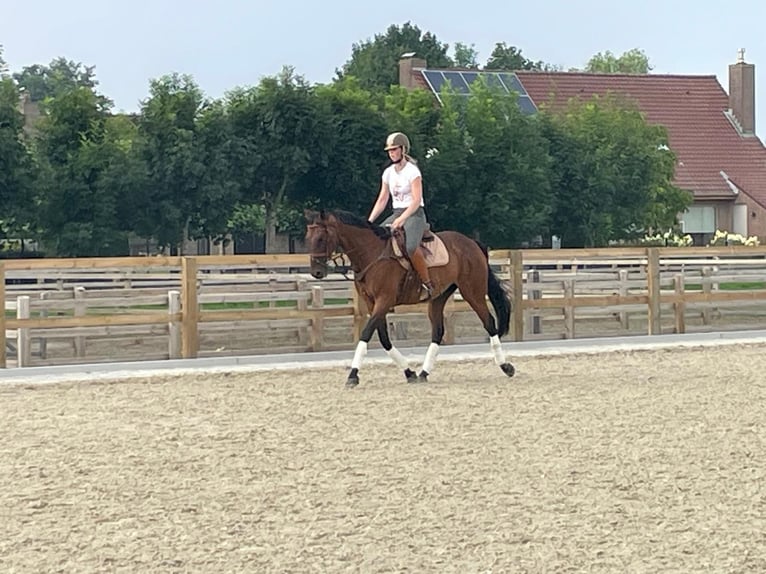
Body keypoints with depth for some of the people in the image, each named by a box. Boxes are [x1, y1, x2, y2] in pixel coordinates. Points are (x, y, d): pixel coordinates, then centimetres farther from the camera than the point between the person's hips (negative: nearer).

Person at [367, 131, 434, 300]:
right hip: (396, 214, 8)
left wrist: (402, 219, -28)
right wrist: (369, 222, 2)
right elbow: (382, 200, 14)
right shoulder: (388, 173, 11)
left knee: (411, 247, -34)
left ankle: (427, 284, -23)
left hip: (414, 214, -8)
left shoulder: (412, 171, -9)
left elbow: (416, 200, -16)